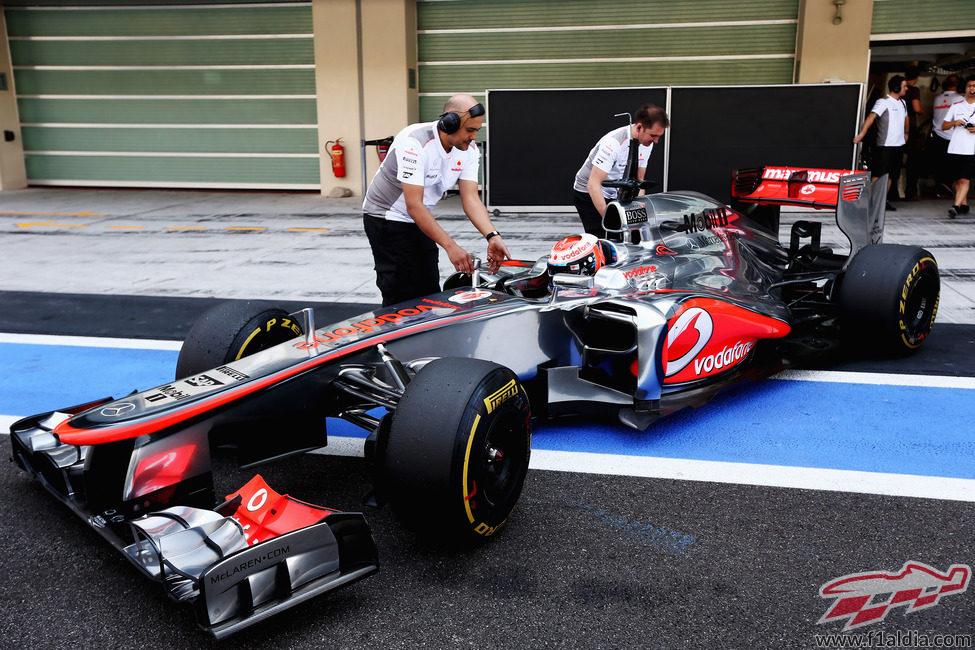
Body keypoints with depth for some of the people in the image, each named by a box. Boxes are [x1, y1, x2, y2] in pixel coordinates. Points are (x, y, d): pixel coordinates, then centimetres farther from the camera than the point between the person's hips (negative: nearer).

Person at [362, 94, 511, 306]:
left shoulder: (469, 149, -7)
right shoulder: (414, 142, -29)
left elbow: (471, 198, -12)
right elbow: (414, 206, -32)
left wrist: (492, 237, -29)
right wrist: (451, 246, -38)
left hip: (419, 220, 7)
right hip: (387, 218, -7)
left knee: (429, 293, 8)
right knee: (403, 298, -8)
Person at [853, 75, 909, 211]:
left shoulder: (902, 103, 15)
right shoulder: (883, 102, -9)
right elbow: (871, 117, -22)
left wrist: (905, 133, 36)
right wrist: (862, 134, -33)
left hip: (898, 144, 7)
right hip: (885, 145, -7)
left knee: (891, 175, 9)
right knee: (878, 174, -8)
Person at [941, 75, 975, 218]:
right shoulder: (956, 106, 13)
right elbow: (944, 126, 13)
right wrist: (954, 123, -7)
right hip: (955, 149, 3)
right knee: (958, 180, 9)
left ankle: (956, 206, -22)